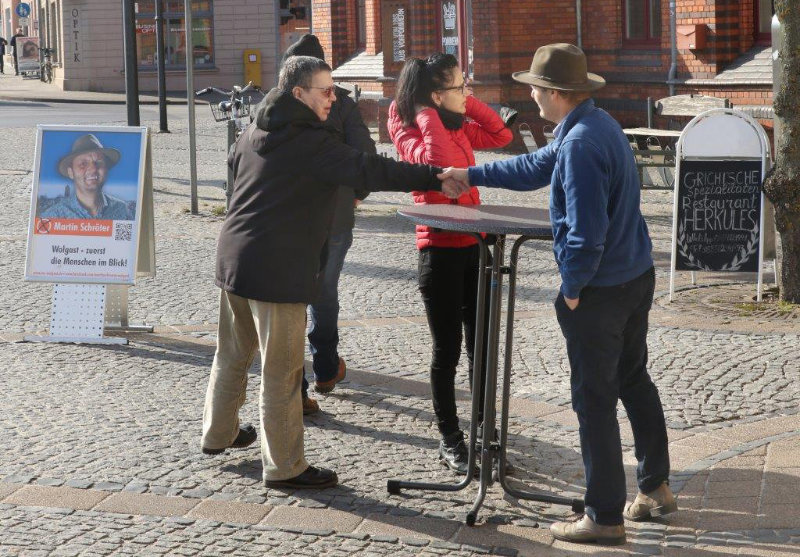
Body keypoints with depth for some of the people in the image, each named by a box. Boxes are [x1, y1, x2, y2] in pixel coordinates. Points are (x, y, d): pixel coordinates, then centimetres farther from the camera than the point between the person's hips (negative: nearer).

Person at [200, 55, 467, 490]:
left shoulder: (254, 133, 10)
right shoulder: (311, 143, -17)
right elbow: (370, 171, -23)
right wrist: (436, 178, -21)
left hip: (233, 255, 9)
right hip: (278, 270, -9)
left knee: (233, 353, 23)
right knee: (281, 371, -1)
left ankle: (217, 434, 39)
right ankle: (283, 466, 7)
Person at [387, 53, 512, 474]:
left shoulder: (460, 127, 10)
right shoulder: (410, 132, -12)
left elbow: (501, 135, 13)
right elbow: (437, 160, -31)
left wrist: (468, 103, 5)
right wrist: (430, 116, -19)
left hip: (472, 245, 7)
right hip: (439, 249, -7)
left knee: (480, 346, 10)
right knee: (447, 350, 2)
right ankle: (450, 440, 13)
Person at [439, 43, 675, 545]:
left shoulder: (581, 144, -23)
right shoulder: (598, 124, 9)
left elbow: (586, 231, -27)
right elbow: (536, 167, 23)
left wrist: (572, 287, -13)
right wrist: (470, 175, 27)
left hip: (601, 291, -10)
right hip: (638, 277, 10)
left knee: (595, 400, 0)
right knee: (634, 380, 21)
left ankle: (605, 517, 8)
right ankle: (656, 488, 33)